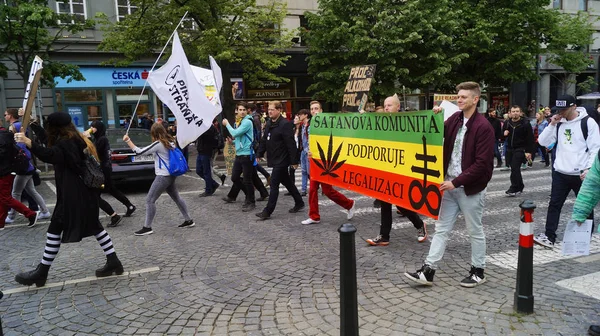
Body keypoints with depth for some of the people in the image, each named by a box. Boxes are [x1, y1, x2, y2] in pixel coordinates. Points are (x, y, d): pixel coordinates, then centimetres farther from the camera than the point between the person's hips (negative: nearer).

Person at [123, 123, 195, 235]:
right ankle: (188, 220, 24)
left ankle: (147, 227, 2)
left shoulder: (158, 144, -17)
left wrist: (128, 141, -9)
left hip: (163, 176, -9)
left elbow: (139, 152, -16)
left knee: (150, 200, -2)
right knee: (176, 198, 18)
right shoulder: (170, 142, 6)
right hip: (171, 175, 9)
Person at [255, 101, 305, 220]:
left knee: (274, 185, -6)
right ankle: (299, 203, 32)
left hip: (281, 160, -9)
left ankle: (267, 211, 0)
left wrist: (294, 161, -20)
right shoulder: (268, 124, 10)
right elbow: (264, 141, 17)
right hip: (273, 159, 9)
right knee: (287, 182, 18)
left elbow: (291, 144, -19)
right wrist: (259, 154, 13)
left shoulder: (285, 124, -16)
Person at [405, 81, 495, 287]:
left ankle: (478, 272, 26)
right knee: (441, 228, 8)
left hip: (470, 188, -6)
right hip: (450, 184, 6)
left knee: (475, 231, 10)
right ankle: (428, 271, 12)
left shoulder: (483, 127, -14)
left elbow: (482, 164, -18)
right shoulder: (454, 119, 5)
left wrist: (456, 182, -20)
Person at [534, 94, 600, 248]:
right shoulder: (558, 123, 7)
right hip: (560, 173, 4)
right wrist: (551, 125, -8)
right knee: (554, 205, 3)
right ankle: (549, 237, 6)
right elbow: (543, 142, 2)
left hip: (580, 174, -4)